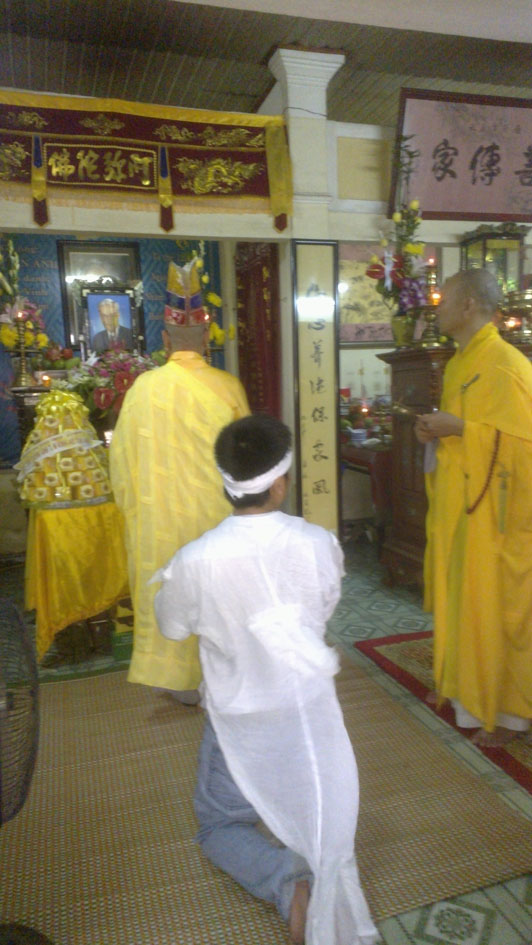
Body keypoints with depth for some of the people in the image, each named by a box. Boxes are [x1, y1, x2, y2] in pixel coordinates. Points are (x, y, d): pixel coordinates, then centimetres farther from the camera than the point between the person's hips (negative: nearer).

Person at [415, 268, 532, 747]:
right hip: (456, 505, 9)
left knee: (492, 608, 2)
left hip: (491, 510, -9)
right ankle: (461, 686, 34)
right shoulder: (459, 363, 12)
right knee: (458, 601, 17)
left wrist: (459, 428, -22)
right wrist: (436, 430, 2)